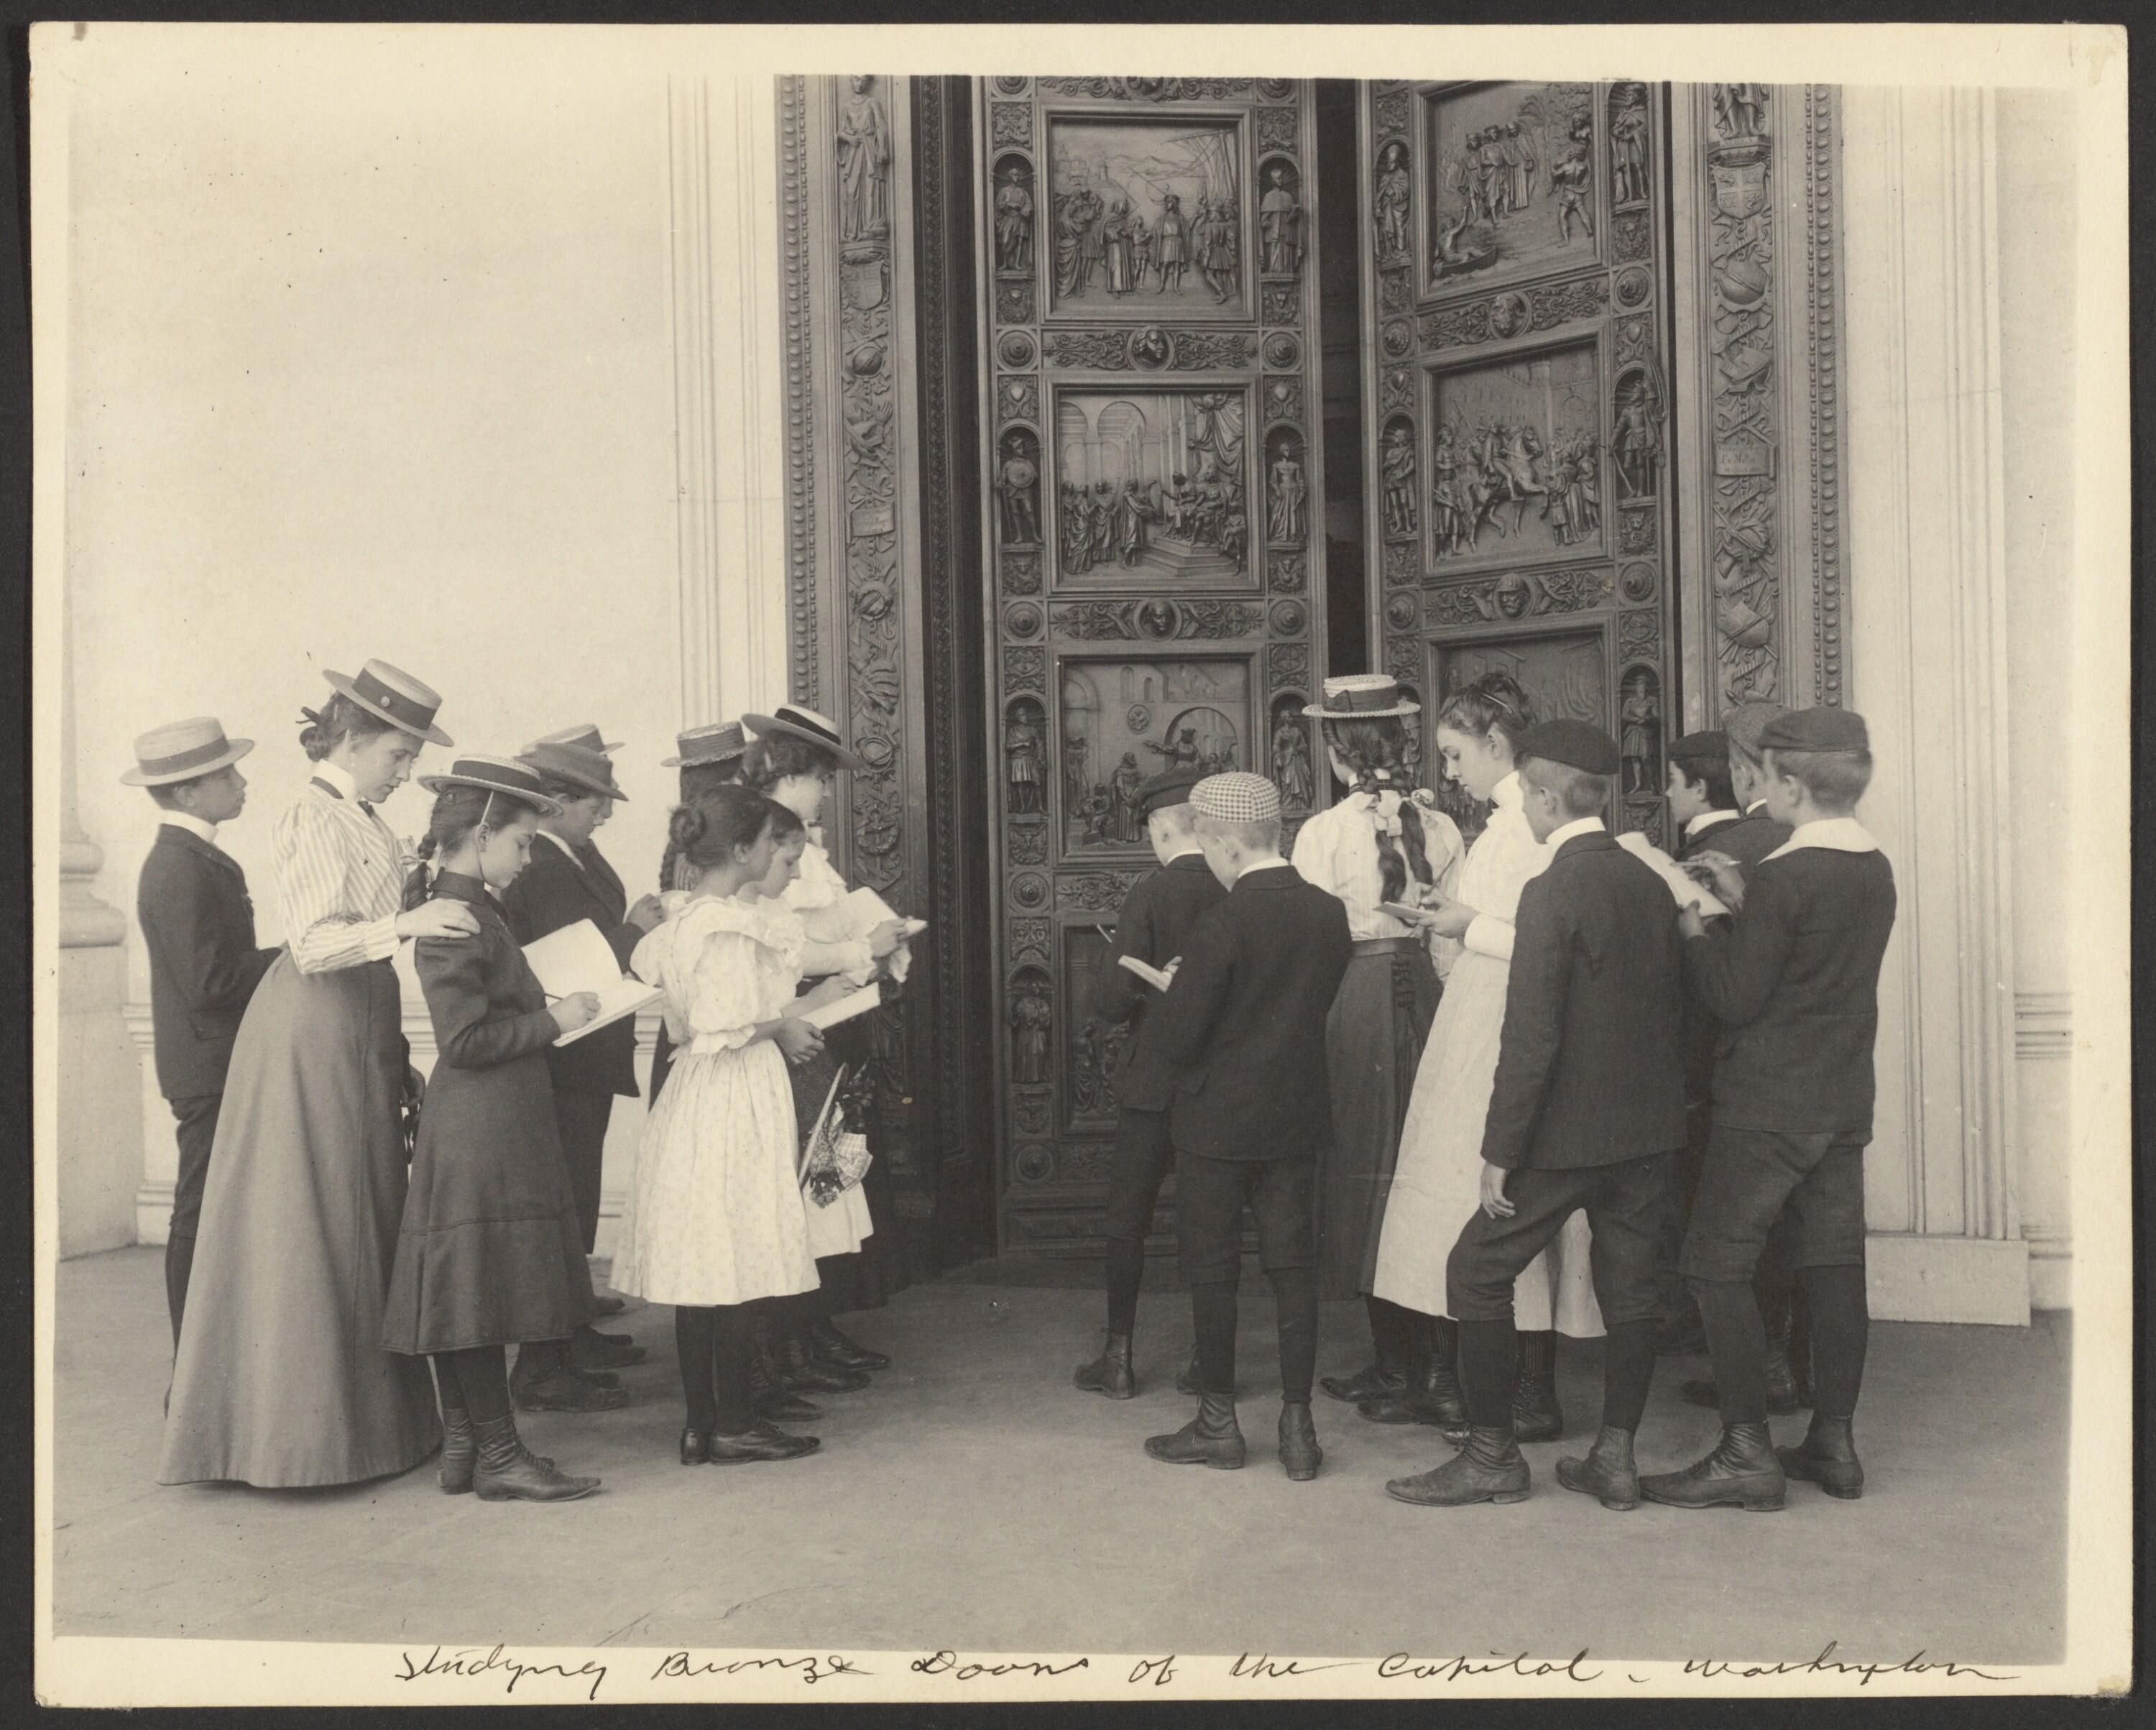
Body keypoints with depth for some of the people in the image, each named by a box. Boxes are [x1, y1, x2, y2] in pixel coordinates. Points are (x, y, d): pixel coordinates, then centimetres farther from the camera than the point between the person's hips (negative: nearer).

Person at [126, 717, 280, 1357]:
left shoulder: (193, 858, 15)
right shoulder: (183, 870, -17)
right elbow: (209, 981, -22)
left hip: (218, 1069, 10)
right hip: (211, 1070, -10)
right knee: (202, 1221, -4)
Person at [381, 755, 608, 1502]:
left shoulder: (473, 910, 16)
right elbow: (465, 1040, -20)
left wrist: (553, 1010, 13)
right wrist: (553, 1020, -13)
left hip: (493, 1126, 10)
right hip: (480, 1132, -10)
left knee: (466, 1294, 12)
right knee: (478, 1294, -4)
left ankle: (463, 1449, 19)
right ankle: (498, 1455, 2)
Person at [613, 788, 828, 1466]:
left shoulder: (685, 918, 12)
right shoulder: (730, 926, -17)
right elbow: (722, 1028, -22)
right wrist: (779, 1028, -6)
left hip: (696, 1100, 9)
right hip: (734, 1100, -9)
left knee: (698, 1265, 10)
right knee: (735, 1265, -2)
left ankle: (700, 1423, 16)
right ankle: (733, 1423, 7)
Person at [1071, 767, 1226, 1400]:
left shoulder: (1149, 896, -15)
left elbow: (1110, 1003, -16)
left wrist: (1112, 968, 4)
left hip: (1156, 1081, -4)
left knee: (1128, 1219, 10)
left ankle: (1118, 1359, 15)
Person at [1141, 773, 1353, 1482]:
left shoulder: (1221, 924, -19)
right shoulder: (1330, 912, -1)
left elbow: (1175, 1042, -18)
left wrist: (1173, 988, 1)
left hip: (1218, 1123, -5)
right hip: (1297, 1117, 5)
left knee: (1212, 1271, 8)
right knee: (1293, 1265, 10)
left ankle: (1218, 1423, 17)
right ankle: (1298, 1424, 14)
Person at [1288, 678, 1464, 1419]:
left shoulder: (1323, 833, -11)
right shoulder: (1439, 827, 1)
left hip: (1353, 997, -4)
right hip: (1424, 995, 4)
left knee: (1364, 1167, 5)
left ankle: (1396, 1363, 9)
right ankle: (1445, 1358, 21)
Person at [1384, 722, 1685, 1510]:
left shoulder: (1552, 891, -17)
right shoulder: (1649, 880, 6)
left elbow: (1531, 1037, -20)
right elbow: (1672, 1000, 14)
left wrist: (1501, 1153, -15)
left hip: (1569, 1131, -8)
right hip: (1649, 1127, 8)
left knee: (1478, 1273, 5)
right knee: (1630, 1288, 14)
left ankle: (1492, 1455, 11)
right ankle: (1615, 1458, 20)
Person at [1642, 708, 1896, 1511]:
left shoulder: (1782, 878, -18)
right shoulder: (1875, 870, 8)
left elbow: (1735, 997, -16)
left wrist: (1693, 929, -2)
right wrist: (1740, 903, 14)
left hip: (1767, 1105, -9)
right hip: (1845, 1099, 9)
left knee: (1719, 1265, -1)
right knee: (1833, 1264, 12)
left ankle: (1747, 1452, 0)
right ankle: (1833, 1442, 19)